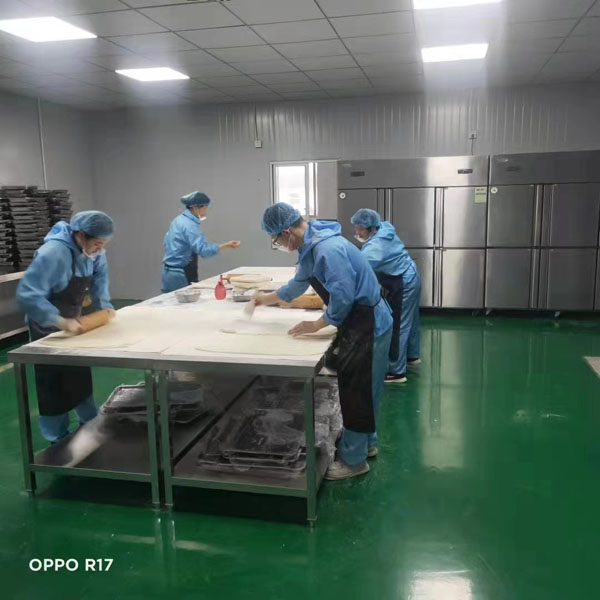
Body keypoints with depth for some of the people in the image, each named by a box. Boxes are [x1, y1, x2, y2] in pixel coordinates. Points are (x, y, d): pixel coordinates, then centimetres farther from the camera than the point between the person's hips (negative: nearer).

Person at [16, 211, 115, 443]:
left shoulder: (92, 250, -11)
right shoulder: (53, 253, -35)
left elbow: (99, 273, 6)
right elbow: (27, 295, -38)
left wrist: (104, 306, -8)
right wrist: (59, 322, -45)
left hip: (72, 321, 8)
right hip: (48, 327, -7)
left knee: (80, 376, 18)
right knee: (54, 384, 0)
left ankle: (90, 424, 34)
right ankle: (58, 438, 14)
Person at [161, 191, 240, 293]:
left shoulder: (177, 220, 11)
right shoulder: (190, 226, -19)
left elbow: (167, 242, 20)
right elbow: (203, 249, -29)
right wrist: (227, 245, -31)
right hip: (181, 276, -10)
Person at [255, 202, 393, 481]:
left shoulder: (328, 249, -27)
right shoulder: (310, 247, 6)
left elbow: (343, 297, -28)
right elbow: (299, 283, 22)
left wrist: (317, 325, -16)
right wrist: (268, 298, 31)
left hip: (367, 323, -10)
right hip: (358, 321, 10)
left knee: (355, 391, 0)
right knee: (360, 389, 20)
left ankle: (354, 460, 13)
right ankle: (366, 443, 36)